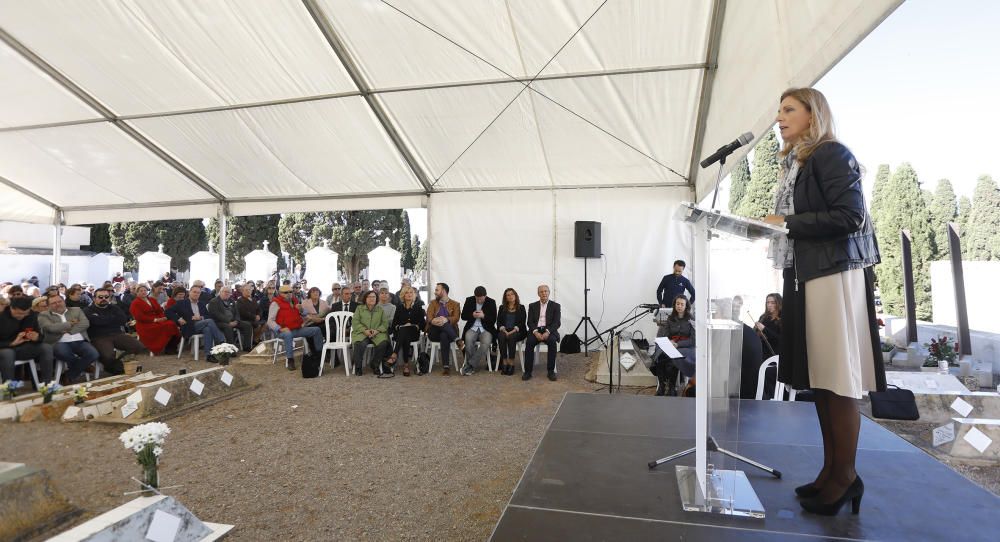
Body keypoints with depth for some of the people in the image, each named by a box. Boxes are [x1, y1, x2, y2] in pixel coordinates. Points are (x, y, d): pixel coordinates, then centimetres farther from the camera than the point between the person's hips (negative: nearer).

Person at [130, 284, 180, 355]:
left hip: (158, 321, 6)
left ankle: (171, 348, -20)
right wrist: (155, 319, -19)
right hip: (145, 325, -6)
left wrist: (163, 317, -8)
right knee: (167, 326, -31)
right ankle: (159, 348, -19)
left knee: (172, 324, -26)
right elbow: (139, 317, -12)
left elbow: (160, 311, 16)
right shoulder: (135, 303, 1)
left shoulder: (152, 300, 21)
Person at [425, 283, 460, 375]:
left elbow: (456, 318, -6)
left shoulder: (455, 304, 13)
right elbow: (429, 316, -1)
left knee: (444, 335, -37)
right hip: (434, 333, 1)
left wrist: (446, 320, -29)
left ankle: (446, 366, -41)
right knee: (440, 322, -32)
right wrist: (433, 320, -26)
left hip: (447, 333, -1)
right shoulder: (433, 303, 19)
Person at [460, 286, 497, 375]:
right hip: (472, 328, 1)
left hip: (486, 329, -1)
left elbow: (493, 320, -1)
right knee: (468, 340, -32)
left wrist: (483, 316, -19)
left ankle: (469, 365, -24)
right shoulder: (469, 300, 4)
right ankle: (472, 366, -17)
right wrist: (472, 315, -15)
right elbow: (463, 316, 6)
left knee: (486, 343, -32)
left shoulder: (491, 302, 0)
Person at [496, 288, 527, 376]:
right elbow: (499, 322, 8)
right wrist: (504, 330, -12)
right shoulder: (502, 308, 18)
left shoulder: (521, 308, 11)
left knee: (512, 337, -35)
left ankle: (511, 364, -32)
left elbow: (522, 322, 0)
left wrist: (513, 331, -16)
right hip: (504, 331, 2)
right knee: (501, 337, -32)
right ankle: (504, 364, -31)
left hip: (517, 331, -2)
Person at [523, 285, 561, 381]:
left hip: (549, 331, -1)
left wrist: (547, 332, -20)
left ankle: (551, 371, -25)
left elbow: (557, 322, -2)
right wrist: (536, 332, -16)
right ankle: (527, 371, -24)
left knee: (552, 341, -34)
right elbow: (530, 322, 5)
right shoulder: (532, 306, 15)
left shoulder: (556, 306, 9)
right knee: (529, 342, -30)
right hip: (535, 330, 1)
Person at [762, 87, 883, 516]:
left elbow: (849, 217, -14)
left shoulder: (831, 154, -5)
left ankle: (846, 475, 9)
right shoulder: (795, 164, 19)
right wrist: (773, 226, 7)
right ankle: (831, 469, 17)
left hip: (834, 275, -8)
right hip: (805, 276, 8)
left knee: (838, 377, -3)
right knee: (818, 377, 8)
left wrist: (787, 222, -11)